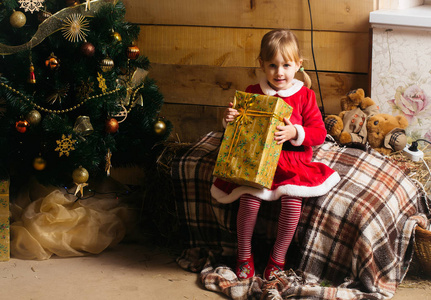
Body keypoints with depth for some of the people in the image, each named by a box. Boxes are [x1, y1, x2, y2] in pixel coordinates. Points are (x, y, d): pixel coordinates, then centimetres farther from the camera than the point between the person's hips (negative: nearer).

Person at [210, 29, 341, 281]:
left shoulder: (304, 96, 2)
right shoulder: (253, 93, 6)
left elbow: (319, 134, -2)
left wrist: (295, 133, -19)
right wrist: (230, 119, -9)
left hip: (293, 159, -1)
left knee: (293, 198, -26)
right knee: (250, 196, -24)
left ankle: (279, 255, -6)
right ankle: (244, 254, -3)